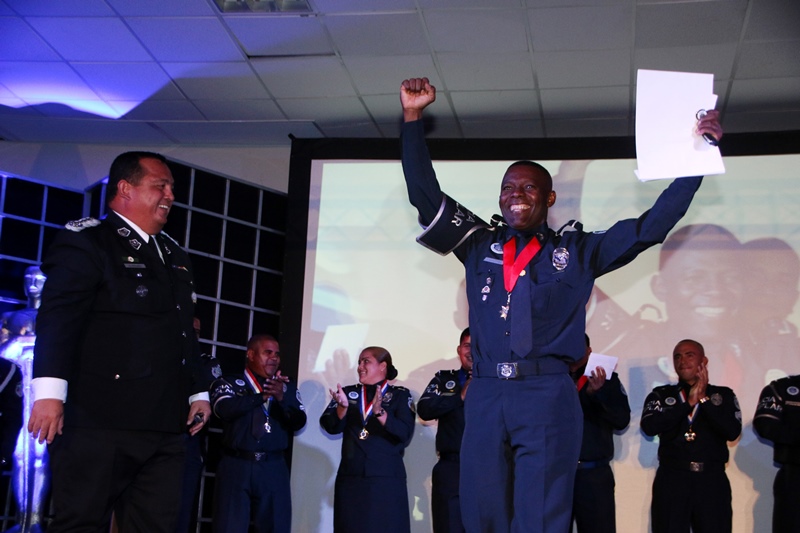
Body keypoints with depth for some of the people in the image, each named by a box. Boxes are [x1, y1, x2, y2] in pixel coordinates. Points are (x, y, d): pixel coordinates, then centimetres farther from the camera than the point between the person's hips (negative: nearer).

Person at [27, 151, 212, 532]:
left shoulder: (174, 255, 22)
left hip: (164, 426, 7)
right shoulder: (86, 240, -3)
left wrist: (197, 392, 22)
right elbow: (57, 318, -14)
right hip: (98, 421, -7)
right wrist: (49, 391, -24)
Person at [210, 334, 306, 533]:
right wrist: (263, 396, -15)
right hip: (236, 467, -2)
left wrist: (281, 398, -16)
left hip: (274, 469, 3)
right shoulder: (229, 382, 5)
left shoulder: (287, 387, 13)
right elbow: (225, 409, -13)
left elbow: (299, 422, 1)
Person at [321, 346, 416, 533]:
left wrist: (379, 412, -23)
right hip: (350, 478, 3)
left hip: (386, 479, -3)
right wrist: (343, 407, -18)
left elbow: (405, 433, -10)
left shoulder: (400, 395, 4)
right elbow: (330, 426, 0)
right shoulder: (349, 392, 12)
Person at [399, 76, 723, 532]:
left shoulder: (579, 252, 12)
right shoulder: (480, 246, 16)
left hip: (547, 397, -2)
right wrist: (413, 117, 8)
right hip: (485, 395, 2)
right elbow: (426, 195, 13)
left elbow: (652, 225, 8)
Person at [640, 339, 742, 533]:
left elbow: (732, 431, -6)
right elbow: (649, 427, -10)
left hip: (712, 481, 0)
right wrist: (688, 403, -9)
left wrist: (703, 399, -7)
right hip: (672, 480, 0)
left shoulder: (723, 395, 10)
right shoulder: (661, 395, 9)